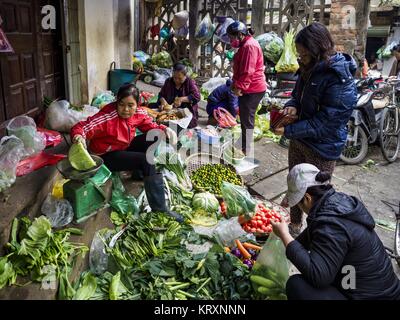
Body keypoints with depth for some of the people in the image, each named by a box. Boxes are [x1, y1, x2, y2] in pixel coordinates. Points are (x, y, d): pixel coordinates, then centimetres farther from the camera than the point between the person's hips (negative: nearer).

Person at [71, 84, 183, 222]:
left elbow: (151, 126, 4)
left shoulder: (138, 113, -11)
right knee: (147, 161, -25)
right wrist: (78, 137, -56)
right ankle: (159, 209, -22)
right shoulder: (108, 116, -29)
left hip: (125, 147, 7)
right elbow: (80, 127, -33)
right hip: (106, 156, -7)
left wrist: (165, 129, -16)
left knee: (155, 138, -6)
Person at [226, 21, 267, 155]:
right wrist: (235, 84, 14)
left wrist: (239, 87, -19)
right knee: (245, 119, 18)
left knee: (247, 121, -4)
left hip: (252, 90, -11)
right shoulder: (245, 45, 16)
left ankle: (246, 151, 5)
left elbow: (248, 71, -24)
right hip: (248, 89, 11)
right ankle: (244, 147, 30)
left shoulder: (250, 46, -18)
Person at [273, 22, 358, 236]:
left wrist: (288, 130, -25)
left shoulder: (340, 82, -25)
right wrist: (292, 105, -9)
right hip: (299, 139, 8)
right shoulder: (309, 68, 0)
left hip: (322, 146, -8)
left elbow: (324, 123, -26)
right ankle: (294, 225, 43)